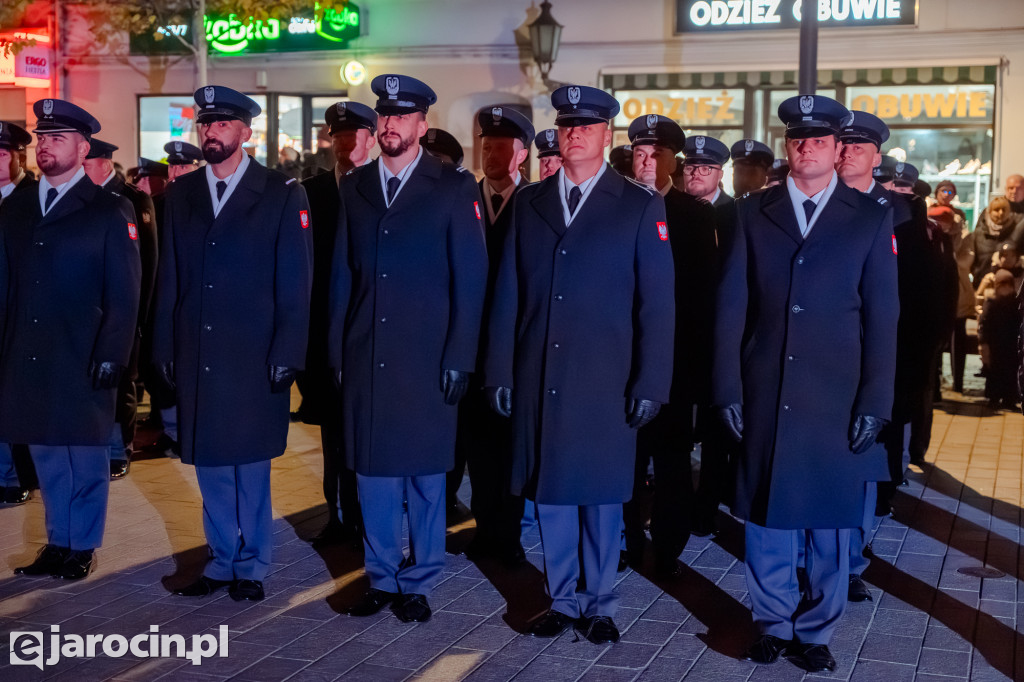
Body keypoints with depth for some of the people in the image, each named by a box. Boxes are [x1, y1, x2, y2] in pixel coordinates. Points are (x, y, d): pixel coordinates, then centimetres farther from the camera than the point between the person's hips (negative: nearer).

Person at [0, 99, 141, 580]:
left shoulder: (110, 211, -3)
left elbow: (124, 295, -6)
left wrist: (110, 358, -12)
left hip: (83, 360, -4)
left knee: (86, 458, 5)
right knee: (46, 456, 12)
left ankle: (82, 546, 19)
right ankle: (58, 542, 26)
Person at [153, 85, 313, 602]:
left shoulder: (282, 194, -2)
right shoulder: (180, 194, 10)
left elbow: (295, 283, -4)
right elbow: (168, 278, 10)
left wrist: (286, 356, -9)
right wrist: (164, 349, 6)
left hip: (254, 359, -4)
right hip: (195, 357, 4)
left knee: (251, 467, 6)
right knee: (210, 467, 11)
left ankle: (251, 566, 21)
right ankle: (222, 561, 25)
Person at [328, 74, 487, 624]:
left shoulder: (453, 188, -1)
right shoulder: (355, 188, 10)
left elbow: (470, 279, -4)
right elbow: (342, 274, 11)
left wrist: (458, 358, -8)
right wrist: (337, 351, 6)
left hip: (426, 360, -3)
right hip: (366, 357, 3)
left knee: (425, 475, 6)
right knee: (371, 472, 10)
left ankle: (420, 583, 20)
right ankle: (381, 578, 24)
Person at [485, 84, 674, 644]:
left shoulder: (640, 207, 0)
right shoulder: (528, 203, 8)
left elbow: (656, 304, -3)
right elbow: (507, 296, 8)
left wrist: (650, 384, -8)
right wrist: (499, 373, 4)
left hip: (604, 383, -2)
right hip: (538, 381, 3)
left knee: (602, 497, 7)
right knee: (549, 493, 10)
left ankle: (600, 604, 23)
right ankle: (561, 600, 25)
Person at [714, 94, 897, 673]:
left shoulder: (871, 219, 3)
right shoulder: (754, 214, 6)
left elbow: (882, 317, 0)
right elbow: (731, 307, 4)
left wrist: (875, 403, -5)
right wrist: (728, 388, -2)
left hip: (838, 402, -1)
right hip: (765, 396, 1)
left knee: (830, 523, 7)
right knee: (766, 516, 8)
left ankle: (817, 631, 22)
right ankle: (774, 624, 24)